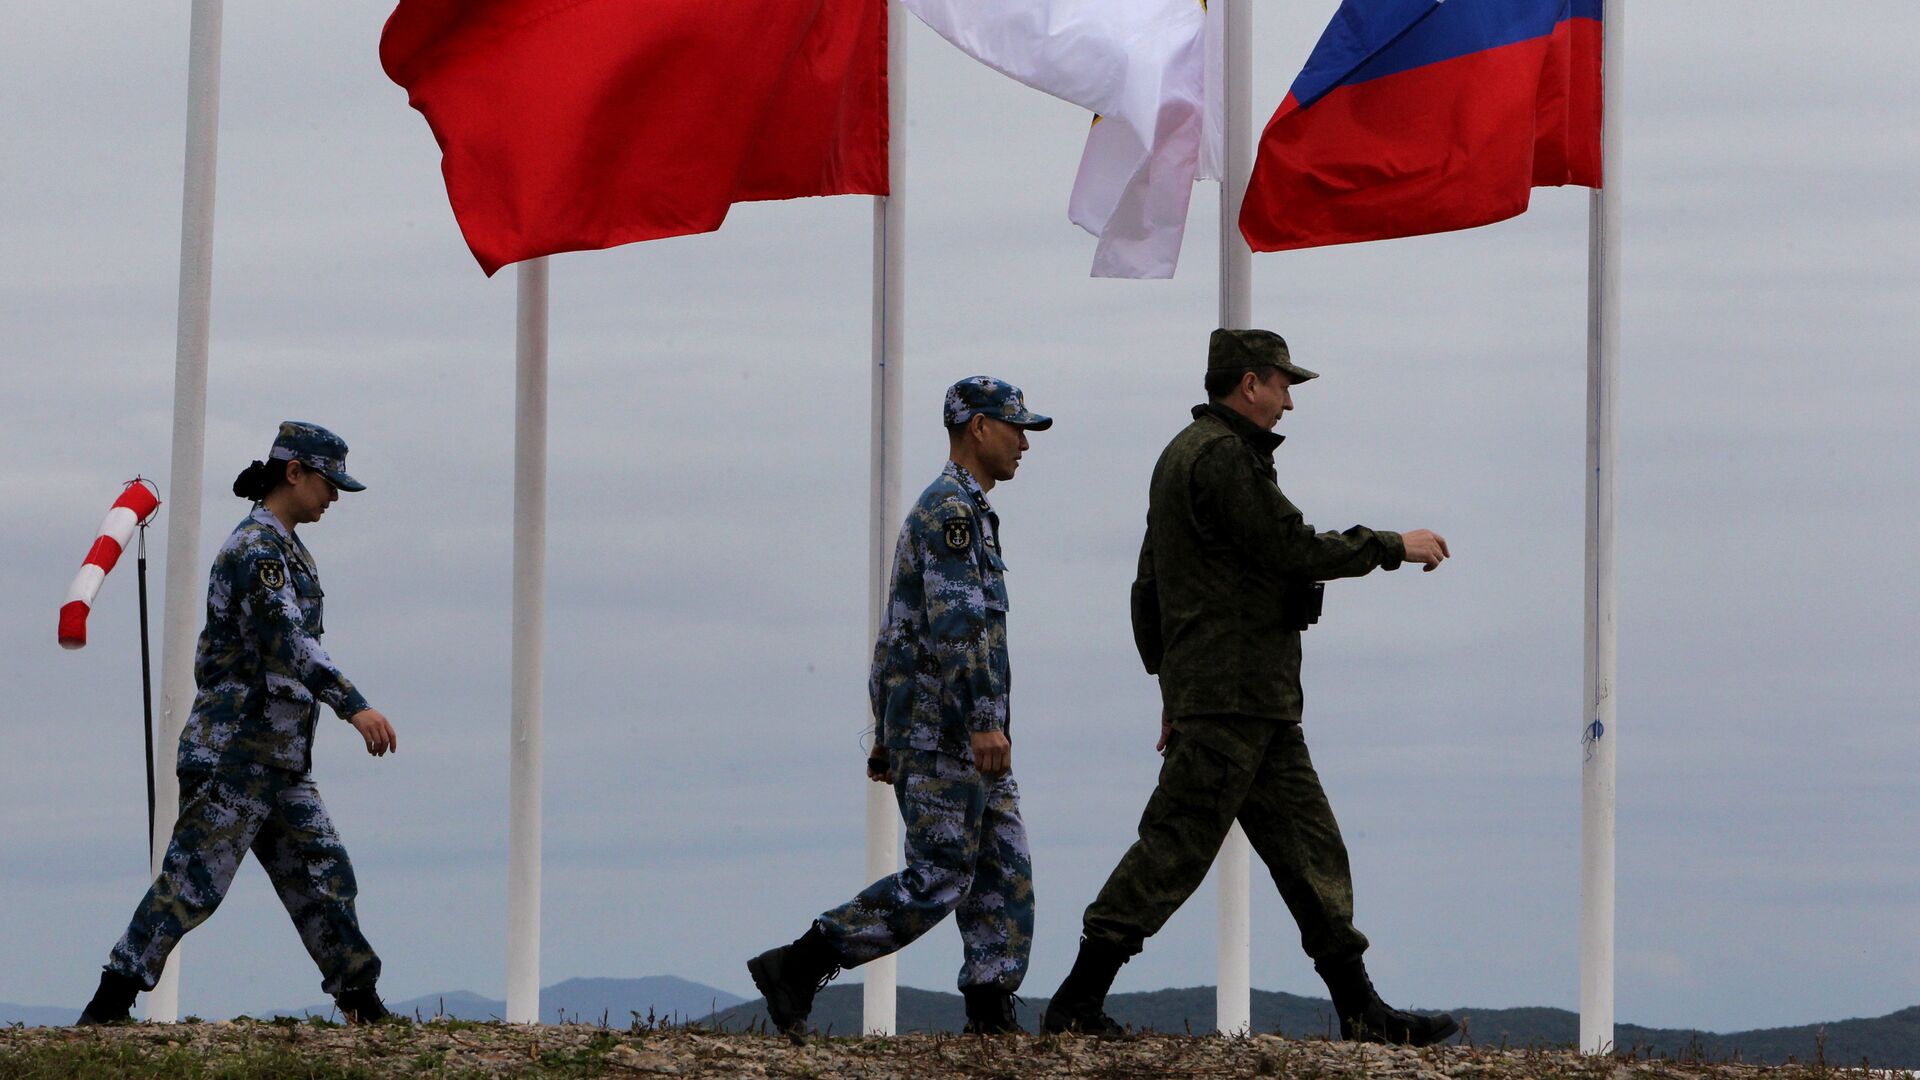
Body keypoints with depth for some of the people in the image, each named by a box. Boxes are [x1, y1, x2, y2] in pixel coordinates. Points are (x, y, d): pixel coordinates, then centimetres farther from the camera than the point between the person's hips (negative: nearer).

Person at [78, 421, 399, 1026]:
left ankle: (363, 1007, 10)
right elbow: (285, 640, -26)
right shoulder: (256, 548, -14)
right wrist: (353, 706, -34)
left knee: (324, 875, 7)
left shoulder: (286, 549, 18)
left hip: (281, 761, 10)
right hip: (235, 753, -10)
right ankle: (106, 1009, -6)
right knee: (193, 881, -9)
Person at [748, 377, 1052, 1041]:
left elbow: (900, 629, 25)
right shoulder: (952, 510, -12)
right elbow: (957, 621, -23)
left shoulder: (954, 512, 22)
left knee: (1003, 866, 5)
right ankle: (796, 968, -10)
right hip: (940, 729, -10)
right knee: (939, 880, -11)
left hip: (955, 733, 10)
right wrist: (985, 722, -29)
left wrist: (886, 736, 24)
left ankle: (991, 1010, 2)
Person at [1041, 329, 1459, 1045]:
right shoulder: (1222, 457, -12)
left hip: (1256, 703, 11)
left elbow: (1148, 588, 24)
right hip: (1231, 696, -11)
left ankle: (1360, 1010, 8)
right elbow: (1293, 550, -15)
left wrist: (1170, 683, 26)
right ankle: (1078, 1002, -9)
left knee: (1307, 843, 8)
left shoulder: (1186, 453, 21)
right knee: (1176, 844, -10)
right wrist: (1395, 548, -4)